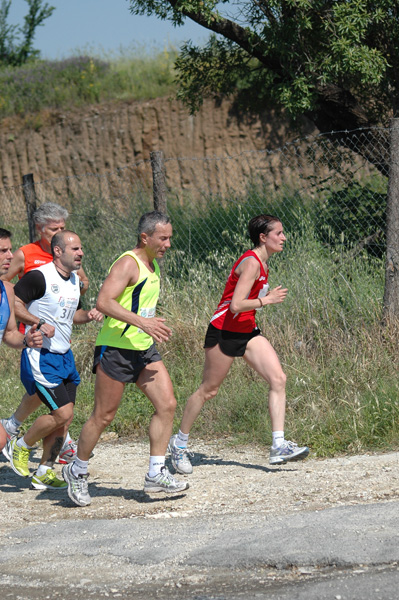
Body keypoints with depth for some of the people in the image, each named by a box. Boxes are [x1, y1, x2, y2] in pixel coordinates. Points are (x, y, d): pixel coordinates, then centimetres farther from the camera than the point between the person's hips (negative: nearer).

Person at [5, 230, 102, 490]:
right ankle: (21, 446, 9)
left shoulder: (75, 279, 12)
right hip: (41, 356, -8)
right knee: (63, 413, -14)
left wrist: (88, 315, 5)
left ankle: (44, 473, 15)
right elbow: (13, 303, -16)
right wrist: (38, 323, -24)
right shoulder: (40, 277, -15)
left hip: (65, 356, 8)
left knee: (64, 419, 5)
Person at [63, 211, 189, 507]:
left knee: (167, 404, -5)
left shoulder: (152, 265, 13)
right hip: (115, 349, -8)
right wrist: (141, 322, -32)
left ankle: (156, 474, -1)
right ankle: (77, 471, 19)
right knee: (103, 416, 1)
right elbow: (104, 301, -27)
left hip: (144, 349, 9)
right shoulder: (128, 264, -16)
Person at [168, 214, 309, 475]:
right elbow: (235, 305, -27)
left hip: (247, 331, 9)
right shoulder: (251, 263, -20)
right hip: (224, 332, -9)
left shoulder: (262, 262, 10)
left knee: (278, 379, -9)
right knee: (209, 390, 3)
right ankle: (179, 443, 22)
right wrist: (267, 300, -22)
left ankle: (279, 446, -13)